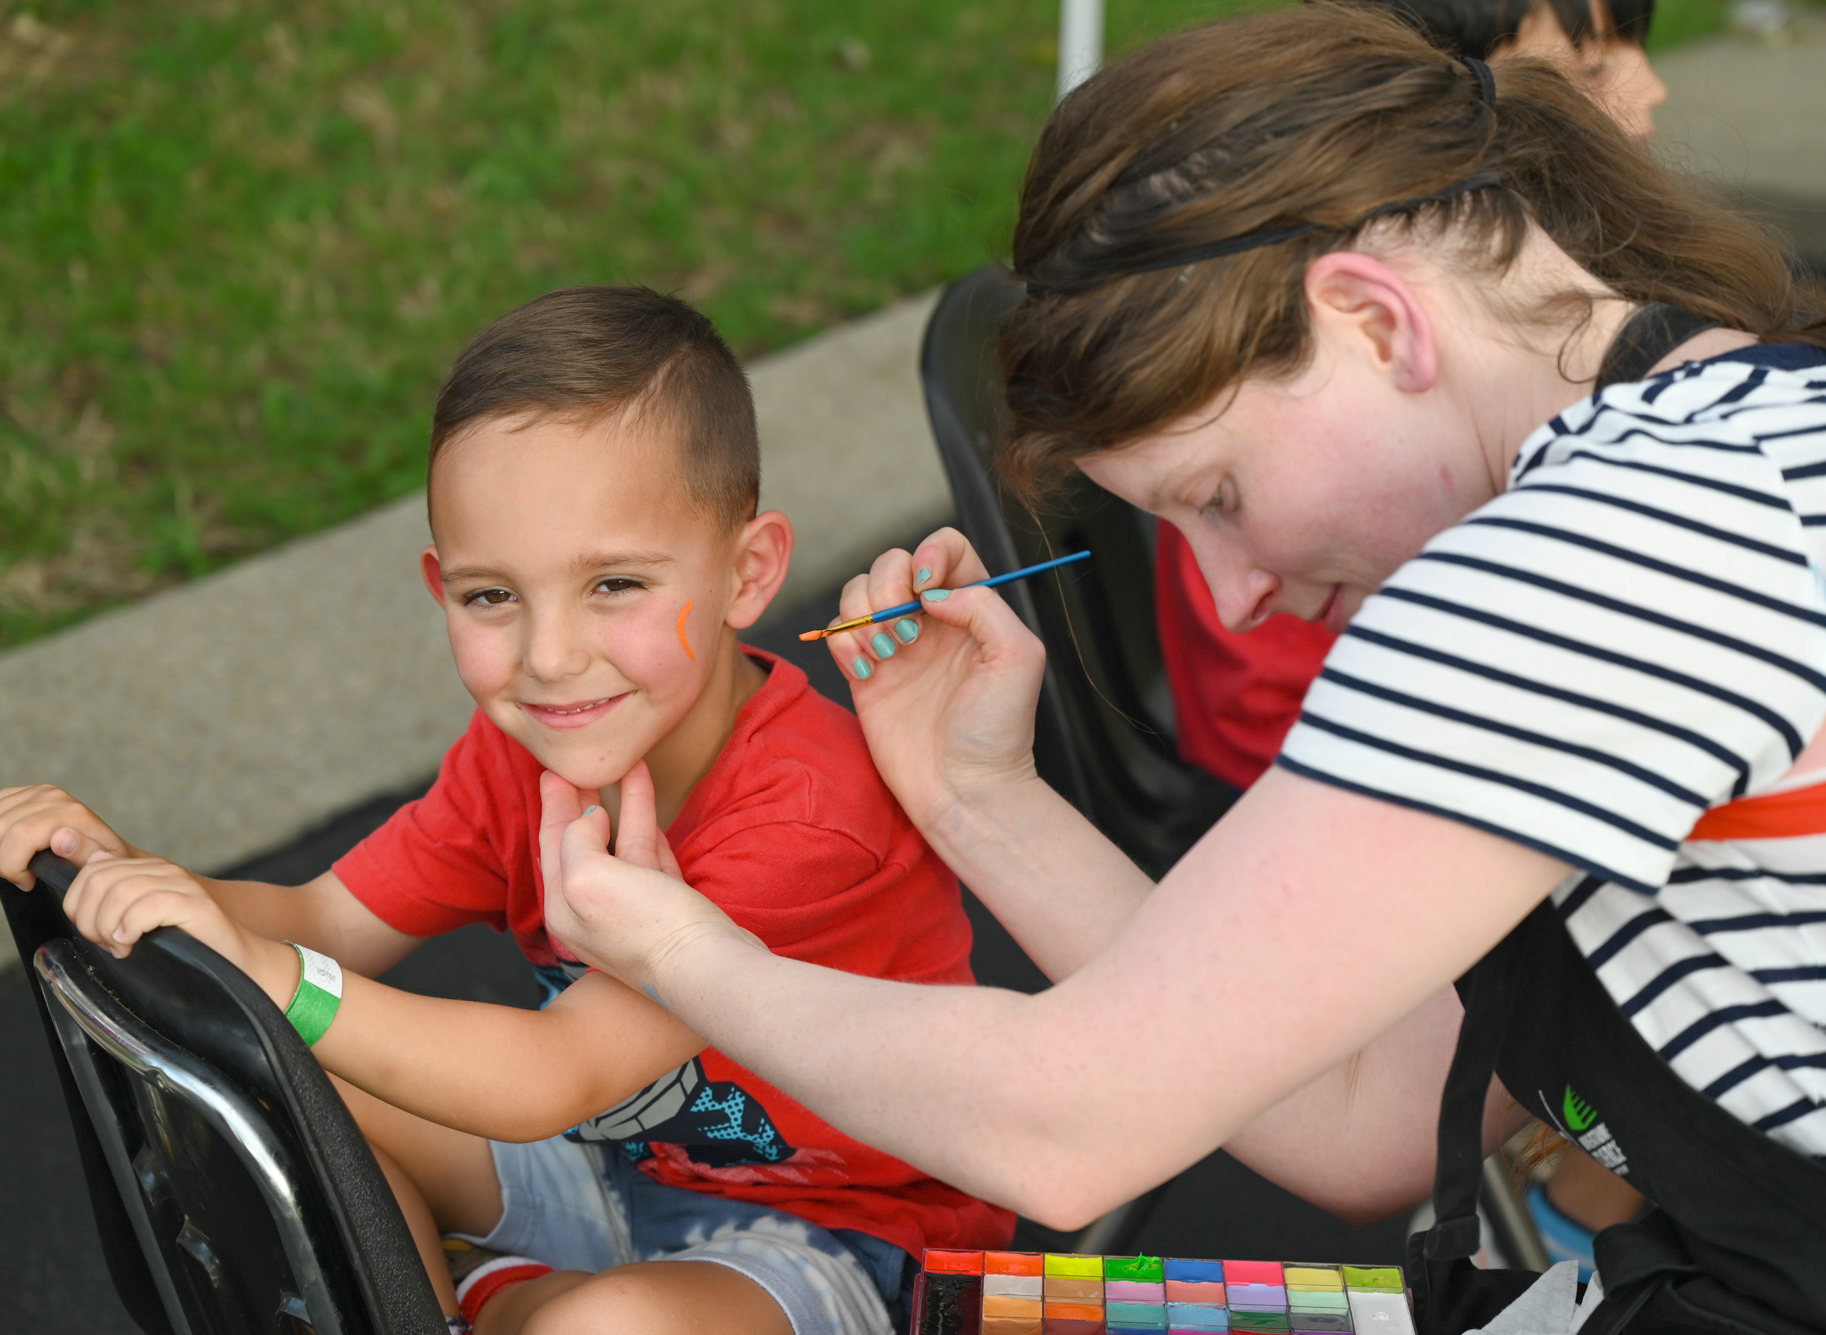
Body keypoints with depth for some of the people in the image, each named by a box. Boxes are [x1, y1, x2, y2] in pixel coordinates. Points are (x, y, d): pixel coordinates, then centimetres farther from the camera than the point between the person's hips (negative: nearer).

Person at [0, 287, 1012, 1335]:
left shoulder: (806, 815, -32)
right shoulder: (520, 749, -6)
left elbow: (556, 1080, -35)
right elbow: (329, 922, -3)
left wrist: (262, 972, -45)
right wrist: (126, 872, -22)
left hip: (840, 1237, -6)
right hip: (623, 1162, 7)